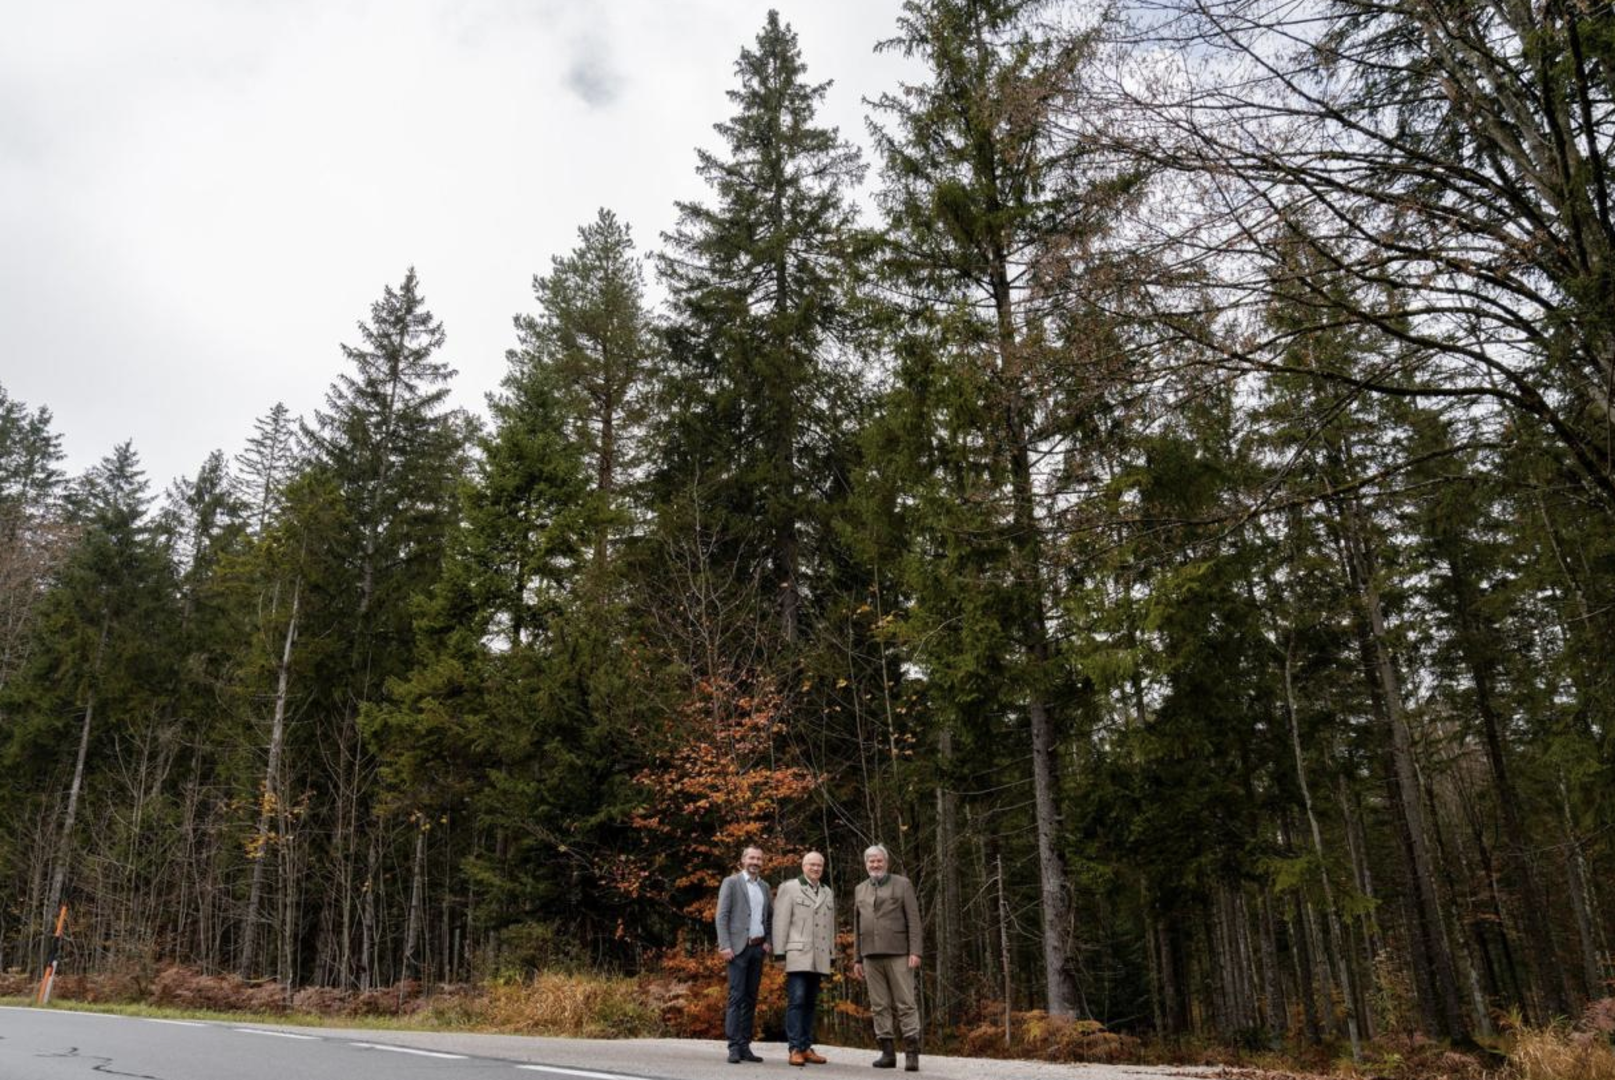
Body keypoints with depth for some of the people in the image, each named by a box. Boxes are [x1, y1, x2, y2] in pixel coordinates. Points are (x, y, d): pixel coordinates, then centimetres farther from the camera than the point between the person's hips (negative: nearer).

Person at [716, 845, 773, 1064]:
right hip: (739, 947, -5)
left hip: (758, 948, 5)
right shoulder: (731, 882, -1)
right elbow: (722, 916, -7)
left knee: (751, 998, 6)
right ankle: (734, 1047, -6)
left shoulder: (765, 886, 15)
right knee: (736, 996, -8)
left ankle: (745, 1046, 10)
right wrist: (724, 945, -15)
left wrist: (768, 941, 7)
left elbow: (772, 917, 21)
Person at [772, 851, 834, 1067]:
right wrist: (780, 951, -10)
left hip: (819, 957, 5)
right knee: (796, 1001, -9)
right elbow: (781, 921, -5)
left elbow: (830, 925, 18)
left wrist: (832, 952, 13)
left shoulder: (827, 893, 17)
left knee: (811, 1003, 8)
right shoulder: (789, 888, 0)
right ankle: (795, 1049, -7)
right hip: (798, 954, -5)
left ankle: (807, 1047, 13)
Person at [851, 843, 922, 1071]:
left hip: (898, 953, -4)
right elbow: (857, 926, 17)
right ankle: (888, 1052, 11)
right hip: (871, 956, 4)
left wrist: (915, 951, -12)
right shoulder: (860, 889, 15)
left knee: (905, 1004, -4)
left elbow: (913, 920, -3)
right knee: (879, 1006, 5)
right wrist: (857, 959, 13)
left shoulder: (902, 884, 3)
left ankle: (912, 1053, -2)